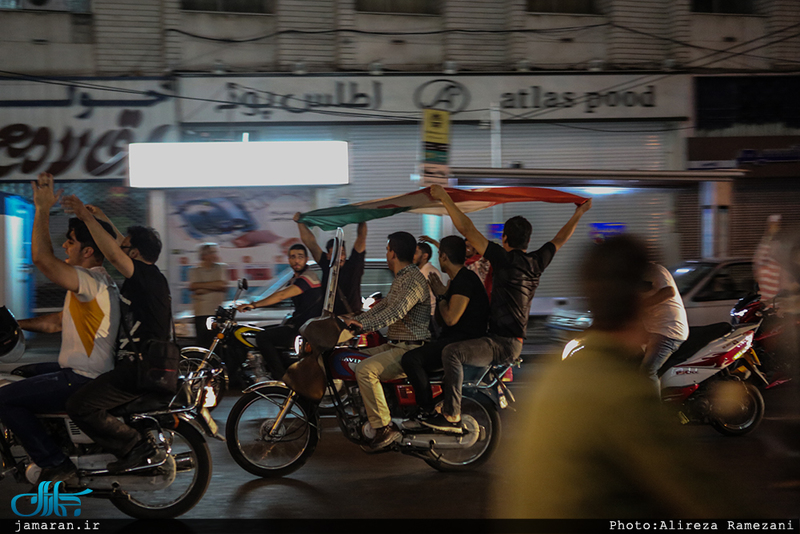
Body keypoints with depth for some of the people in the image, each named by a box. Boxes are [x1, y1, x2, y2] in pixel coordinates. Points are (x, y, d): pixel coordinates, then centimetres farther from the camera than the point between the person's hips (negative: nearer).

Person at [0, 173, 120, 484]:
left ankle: (55, 464, -8)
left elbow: (42, 257, -30)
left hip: (83, 383, -11)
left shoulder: (92, 281, -19)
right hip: (84, 373, 11)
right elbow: (56, 323, 22)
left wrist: (42, 209, -23)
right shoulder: (98, 283, 15)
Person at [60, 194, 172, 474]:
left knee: (80, 406, -20)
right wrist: (103, 219, 34)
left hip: (139, 371, -11)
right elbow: (120, 246, 31)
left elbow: (113, 253, -30)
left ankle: (141, 448, -15)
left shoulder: (146, 275, -14)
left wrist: (87, 217, -22)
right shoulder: (150, 276, 14)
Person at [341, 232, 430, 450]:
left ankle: (385, 428, -24)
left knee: (365, 370, -27)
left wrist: (363, 325, -36)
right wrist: (354, 319, 14)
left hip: (411, 350, -11)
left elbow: (396, 312, -30)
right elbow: (383, 306, 24)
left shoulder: (414, 279, -17)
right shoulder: (401, 278, 19)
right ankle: (362, 414, 16)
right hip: (395, 345, 11)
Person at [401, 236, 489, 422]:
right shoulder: (461, 278, 18)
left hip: (464, 341, -11)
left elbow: (451, 318, -23)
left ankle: (428, 412, -17)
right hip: (454, 337, 11)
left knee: (410, 359, -24)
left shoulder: (464, 280, -16)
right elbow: (441, 317, 25)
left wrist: (441, 295, -8)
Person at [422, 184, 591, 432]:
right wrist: (579, 213, 39)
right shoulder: (536, 262, 7)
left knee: (452, 352, -26)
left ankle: (452, 416, -31)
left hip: (502, 344, -9)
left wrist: (445, 198, -10)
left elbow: (467, 230, -16)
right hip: (515, 343, 9)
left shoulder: (504, 258, -13)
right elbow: (560, 239, 25)